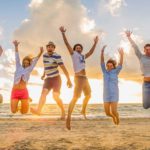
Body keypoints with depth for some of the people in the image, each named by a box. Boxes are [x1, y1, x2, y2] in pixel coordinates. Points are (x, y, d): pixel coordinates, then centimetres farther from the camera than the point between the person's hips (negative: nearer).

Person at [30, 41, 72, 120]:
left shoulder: (57, 56, -13)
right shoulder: (44, 55, 8)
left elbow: (64, 68, -16)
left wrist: (68, 80, -20)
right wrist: (44, 74, 36)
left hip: (56, 78, -6)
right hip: (48, 79, 6)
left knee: (56, 96, -20)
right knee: (43, 92, -19)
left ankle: (63, 111, 3)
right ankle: (38, 110, -39)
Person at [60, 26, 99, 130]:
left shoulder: (83, 56, 21)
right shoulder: (73, 54, 4)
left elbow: (91, 52, 32)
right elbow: (67, 43, -5)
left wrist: (95, 43, 32)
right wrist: (63, 33, -12)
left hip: (85, 78, 8)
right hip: (79, 77, -8)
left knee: (88, 95, 22)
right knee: (75, 97, -19)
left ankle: (83, 111, 43)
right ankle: (69, 117, -26)